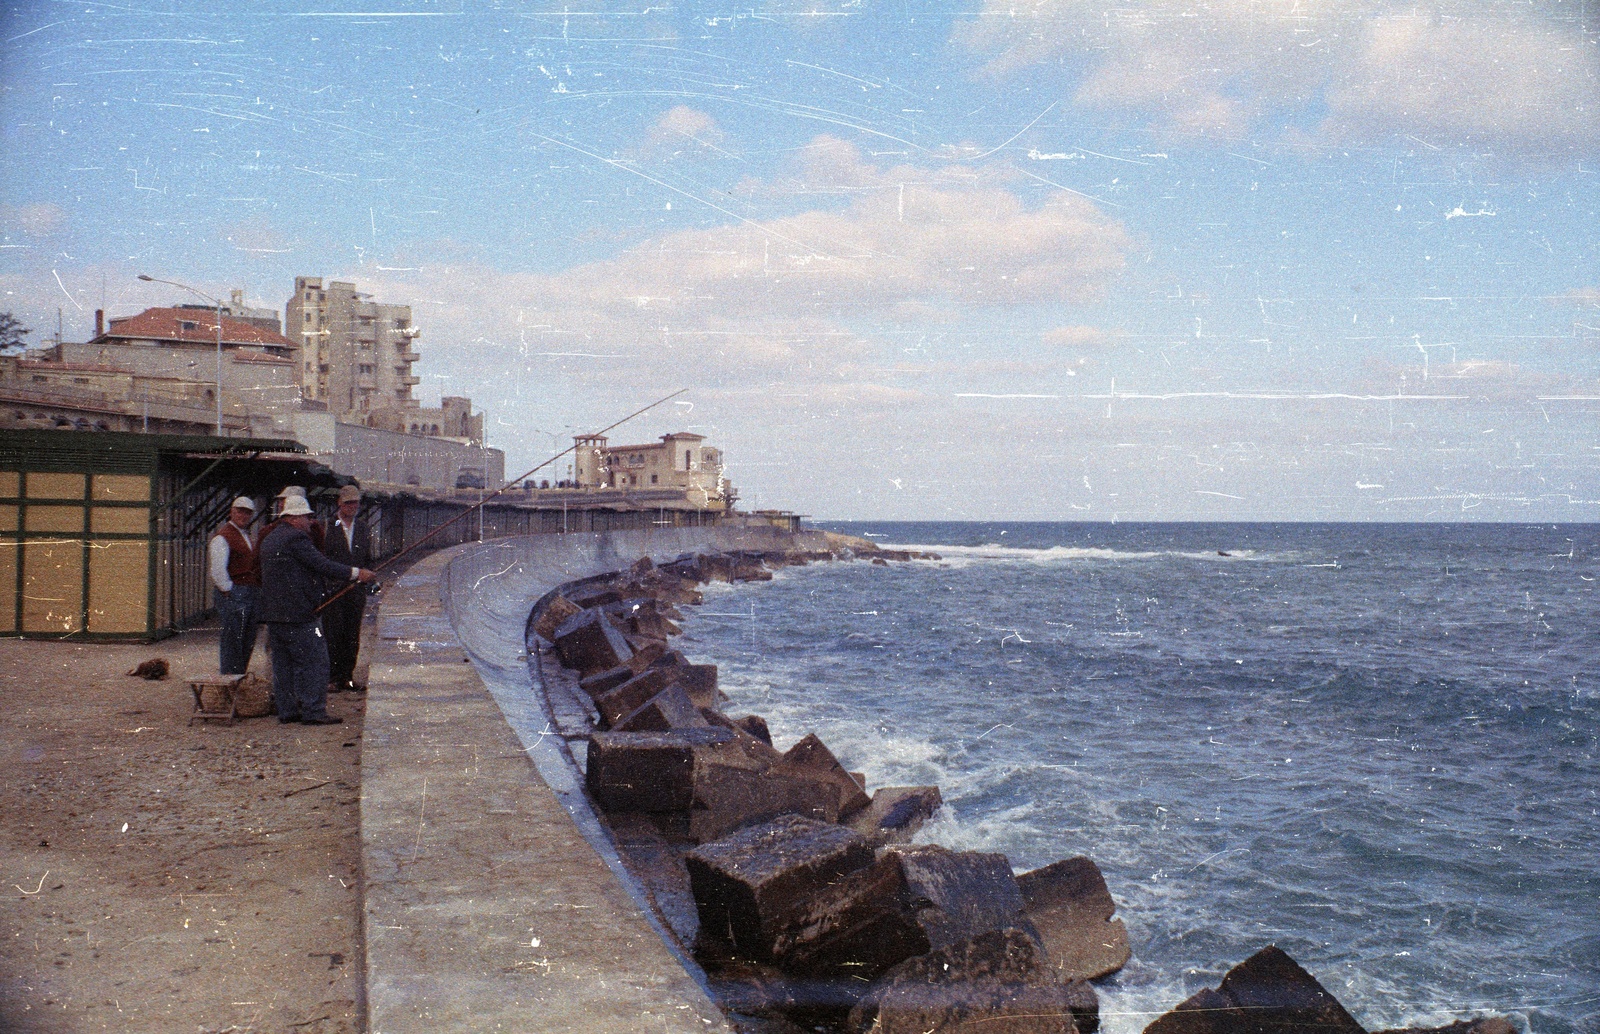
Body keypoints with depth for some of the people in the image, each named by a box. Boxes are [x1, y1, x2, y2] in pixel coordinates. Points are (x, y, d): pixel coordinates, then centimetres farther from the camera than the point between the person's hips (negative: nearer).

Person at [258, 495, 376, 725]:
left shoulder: (269, 539, 18)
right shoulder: (295, 538, -13)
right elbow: (322, 565, -17)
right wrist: (355, 573, -13)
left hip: (273, 613, 10)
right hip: (297, 612, -10)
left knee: (283, 663, 12)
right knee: (314, 661, -5)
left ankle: (287, 710, 15)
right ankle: (313, 711, -5)